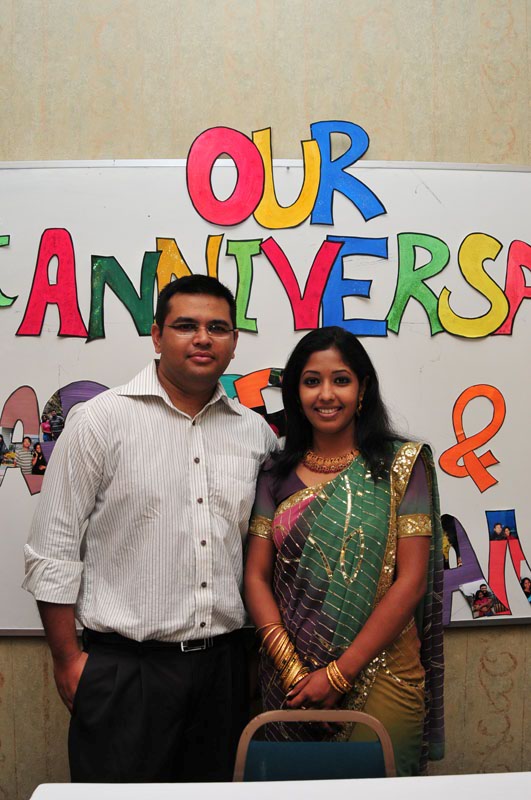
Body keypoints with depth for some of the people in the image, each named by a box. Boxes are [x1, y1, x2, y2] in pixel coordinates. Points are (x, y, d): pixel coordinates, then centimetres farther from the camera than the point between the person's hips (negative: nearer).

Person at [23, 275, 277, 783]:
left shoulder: (256, 432, 5)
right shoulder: (101, 420, -8)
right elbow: (53, 551, -6)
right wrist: (67, 660, -6)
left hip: (224, 664, 5)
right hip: (124, 669, -4)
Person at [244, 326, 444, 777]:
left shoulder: (401, 465, -6)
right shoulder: (278, 476, 3)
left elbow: (411, 581, -10)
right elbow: (257, 576, 1)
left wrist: (340, 672, -13)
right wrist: (291, 668, -11)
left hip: (378, 680, -2)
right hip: (290, 683, 3)